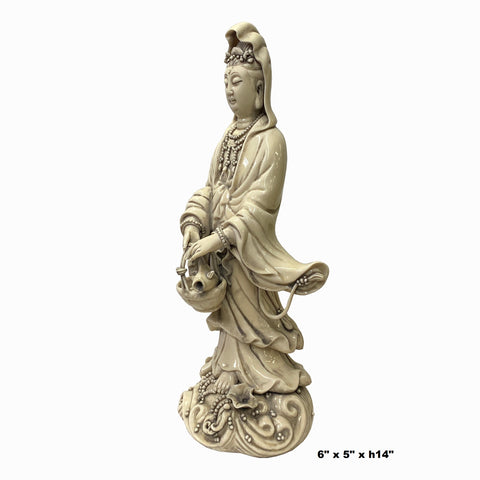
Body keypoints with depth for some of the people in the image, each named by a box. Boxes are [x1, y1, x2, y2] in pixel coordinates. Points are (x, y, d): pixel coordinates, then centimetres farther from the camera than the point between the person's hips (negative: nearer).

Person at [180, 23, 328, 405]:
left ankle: (259, 380, 29)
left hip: (249, 251, -6)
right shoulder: (230, 136, 6)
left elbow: (260, 204, -21)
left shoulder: (271, 140, -16)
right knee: (230, 313, 19)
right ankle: (234, 372, 39)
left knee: (250, 314, 8)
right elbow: (210, 188, 5)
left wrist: (219, 238, -25)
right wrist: (193, 223, -11)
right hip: (221, 248, 7)